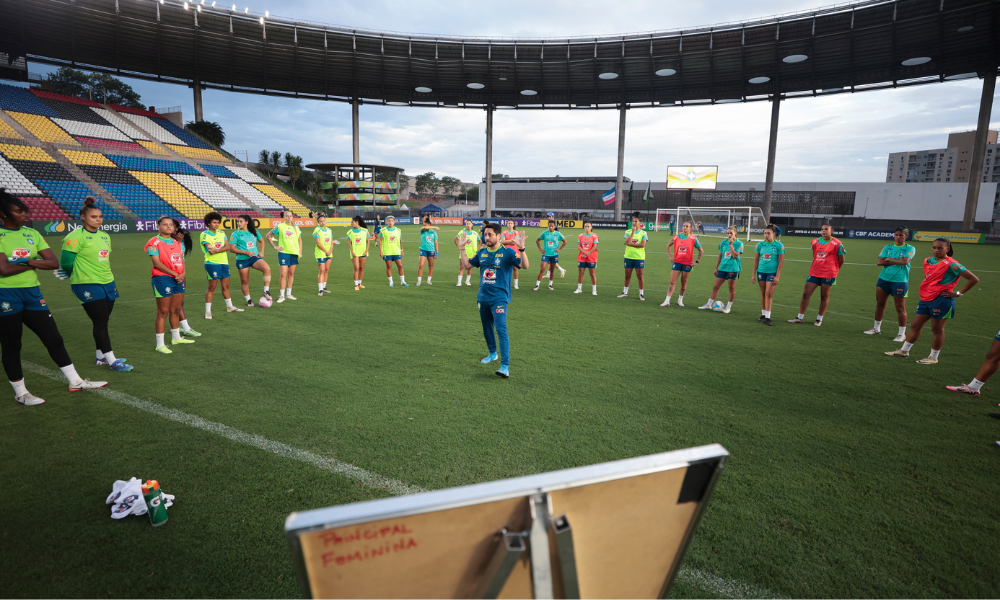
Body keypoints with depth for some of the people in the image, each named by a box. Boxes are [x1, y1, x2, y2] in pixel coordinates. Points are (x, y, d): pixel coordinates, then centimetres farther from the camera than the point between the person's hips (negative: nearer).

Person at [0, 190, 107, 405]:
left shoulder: (32, 234, 6)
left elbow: (54, 263, 0)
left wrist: (28, 261, -14)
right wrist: (35, 263, -7)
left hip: (32, 293, 5)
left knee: (54, 339, 7)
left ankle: (75, 381, 16)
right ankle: (20, 393, 20)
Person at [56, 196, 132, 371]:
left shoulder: (105, 236, 12)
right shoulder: (76, 237, -11)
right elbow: (66, 262, -10)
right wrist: (79, 275, 5)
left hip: (107, 283, 7)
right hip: (88, 286, -7)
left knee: (103, 322, 11)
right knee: (100, 322, -6)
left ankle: (101, 356, 23)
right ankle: (112, 360, -2)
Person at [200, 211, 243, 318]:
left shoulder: (221, 233, 11)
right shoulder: (204, 234, -5)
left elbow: (227, 247, -2)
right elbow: (210, 249, -18)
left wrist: (216, 250, -15)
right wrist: (222, 248, -9)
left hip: (224, 262, 6)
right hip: (212, 263, -6)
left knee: (226, 286, 14)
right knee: (212, 288, -4)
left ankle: (229, 307, 27)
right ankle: (208, 311, 2)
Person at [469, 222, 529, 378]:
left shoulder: (507, 252, -9)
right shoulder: (481, 252, 9)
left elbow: (525, 266, -19)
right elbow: (468, 264, 21)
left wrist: (521, 249, -33)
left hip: (499, 298, -6)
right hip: (482, 297, 6)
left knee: (501, 330, -16)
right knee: (486, 328, 19)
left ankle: (505, 366, -18)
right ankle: (492, 353, 41)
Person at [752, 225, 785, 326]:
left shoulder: (779, 245, -6)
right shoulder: (760, 245, 4)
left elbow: (781, 261, -5)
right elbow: (756, 260, 10)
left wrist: (777, 276, -10)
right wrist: (754, 274, 8)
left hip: (772, 272, -3)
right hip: (761, 271, 3)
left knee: (769, 293, -9)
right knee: (763, 293, 10)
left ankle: (767, 317, -8)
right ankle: (763, 314, 20)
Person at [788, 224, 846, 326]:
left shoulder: (837, 244, -6)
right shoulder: (815, 242, 8)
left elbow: (841, 260, 2)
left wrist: (834, 270, 10)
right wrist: (815, 268, 16)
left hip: (828, 274, -4)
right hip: (814, 273, 4)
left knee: (824, 296, 5)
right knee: (806, 294, 0)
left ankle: (819, 319, 15)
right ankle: (800, 317, 9)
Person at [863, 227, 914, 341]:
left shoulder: (910, 248, -2)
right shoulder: (888, 248, 9)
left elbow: (905, 261, -19)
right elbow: (880, 262, -2)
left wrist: (889, 259, -8)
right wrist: (896, 262, -10)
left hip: (900, 281, -4)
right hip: (884, 279, 5)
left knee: (900, 308, -2)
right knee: (879, 304, 12)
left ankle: (902, 333, 7)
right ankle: (876, 328, 25)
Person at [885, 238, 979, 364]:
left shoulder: (951, 264, -11)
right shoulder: (928, 261, 8)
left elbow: (974, 279, -11)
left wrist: (958, 293, -11)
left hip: (941, 300, -7)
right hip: (926, 298, 7)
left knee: (937, 329, 2)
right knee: (916, 325, 11)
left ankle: (933, 357, 12)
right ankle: (904, 350, 20)